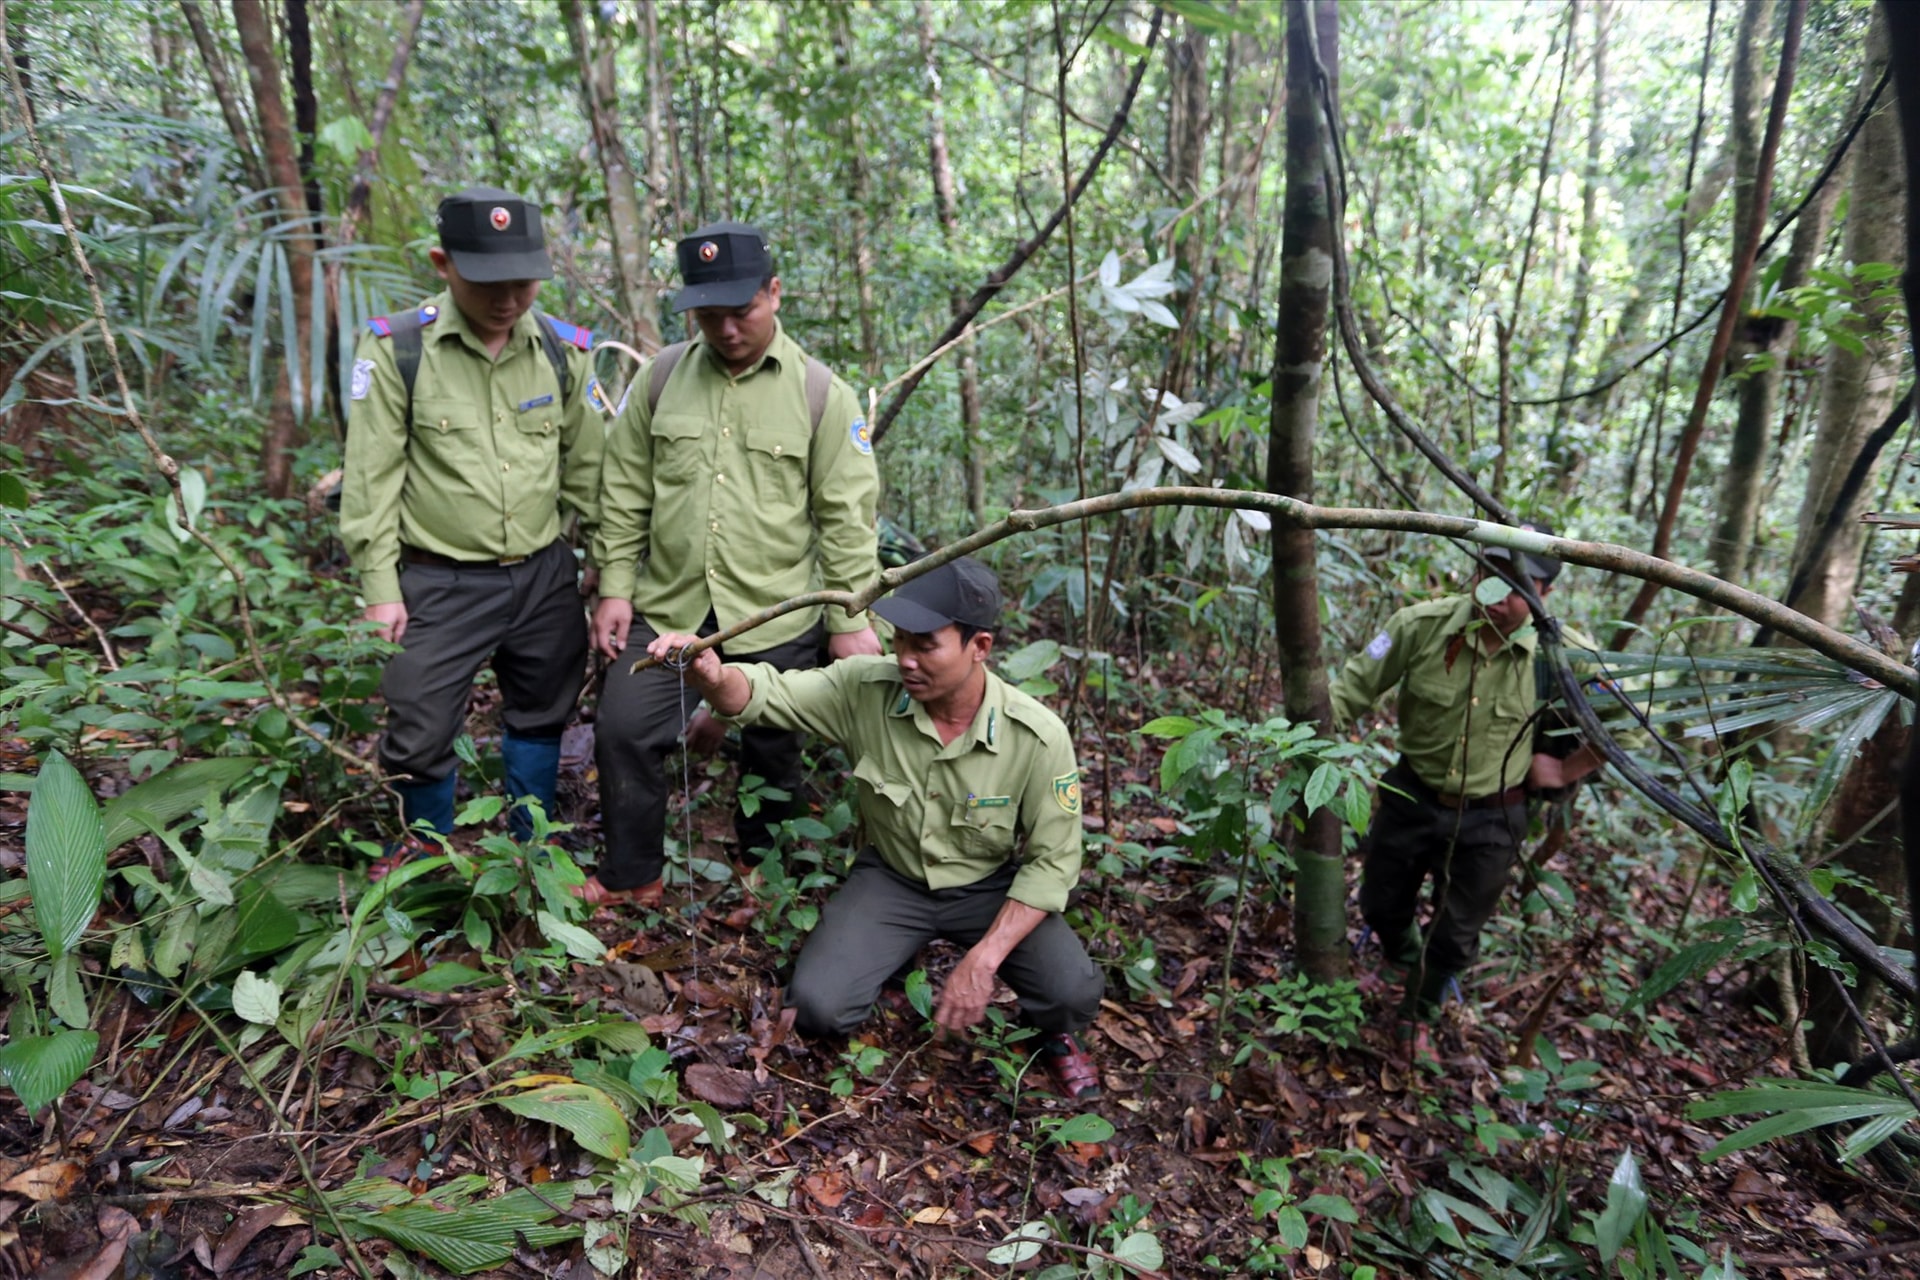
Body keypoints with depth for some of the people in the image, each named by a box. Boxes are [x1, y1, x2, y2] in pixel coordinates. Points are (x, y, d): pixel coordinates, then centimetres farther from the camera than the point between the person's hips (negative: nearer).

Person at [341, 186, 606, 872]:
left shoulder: (564, 349, -2)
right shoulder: (395, 349, -10)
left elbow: (587, 468, 6)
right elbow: (371, 478, -7)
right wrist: (380, 588, -7)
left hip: (546, 575, 3)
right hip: (441, 581, -3)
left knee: (540, 718, 16)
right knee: (419, 733, 4)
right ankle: (426, 850, 33)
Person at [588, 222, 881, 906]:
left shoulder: (820, 392, -4)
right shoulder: (662, 376, 3)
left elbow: (847, 516, -4)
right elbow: (624, 492, 8)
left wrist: (851, 619, -6)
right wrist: (615, 586, 3)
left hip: (777, 619, -2)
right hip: (668, 607, 3)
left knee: (771, 752, 12)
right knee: (623, 733, 2)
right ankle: (630, 875, 25)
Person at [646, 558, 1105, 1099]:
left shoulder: (1038, 736, -24)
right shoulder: (866, 690, -20)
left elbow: (1052, 861, -16)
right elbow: (760, 694, -17)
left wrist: (983, 959, -24)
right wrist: (711, 674, -43)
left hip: (990, 887, -1)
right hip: (892, 878, 2)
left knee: (1073, 994, -25)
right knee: (816, 1007, -18)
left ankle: (1056, 1036, 15)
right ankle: (898, 953, 17)